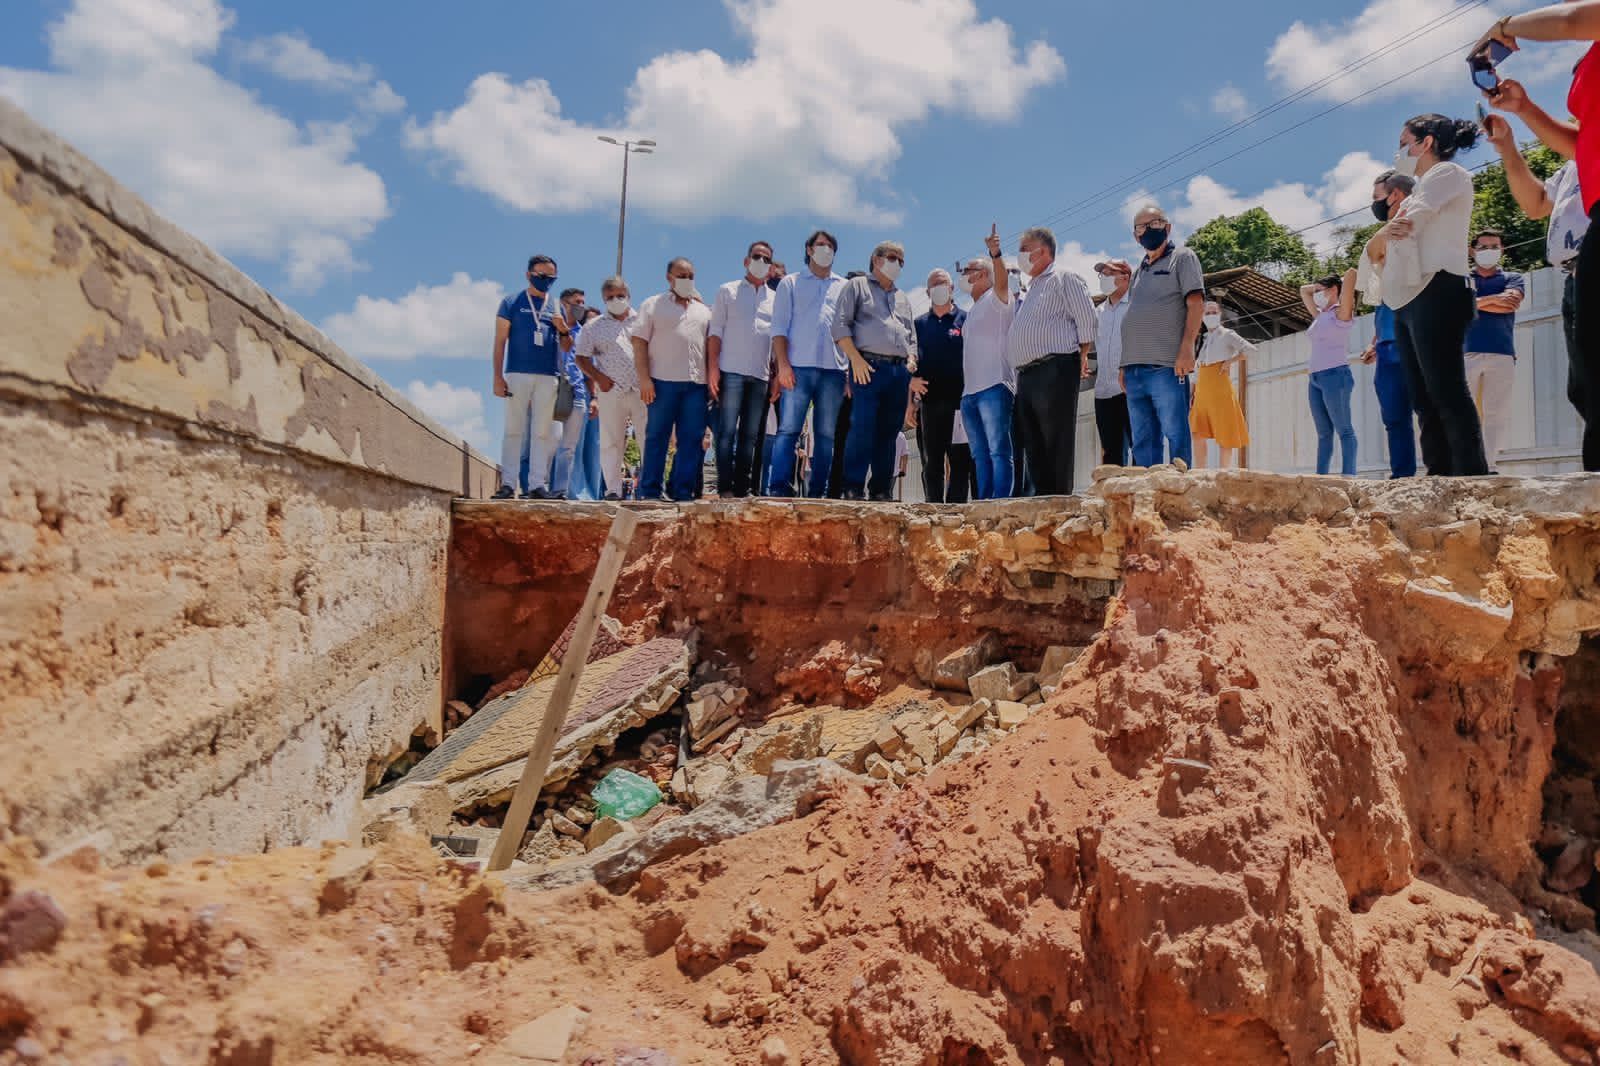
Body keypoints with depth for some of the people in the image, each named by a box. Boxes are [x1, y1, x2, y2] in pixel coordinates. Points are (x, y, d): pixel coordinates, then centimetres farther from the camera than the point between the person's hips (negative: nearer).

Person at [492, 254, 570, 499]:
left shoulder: (556, 307, 16)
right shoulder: (511, 303, 7)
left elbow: (567, 348, 19)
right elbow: (499, 342, 4)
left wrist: (563, 330, -3)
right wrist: (498, 377, -5)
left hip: (548, 377, 3)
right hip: (517, 374, -3)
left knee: (542, 432, 1)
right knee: (514, 430, -3)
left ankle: (537, 484, 2)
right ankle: (508, 483, -3)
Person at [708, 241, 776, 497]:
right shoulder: (728, 291, 9)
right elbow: (715, 332, 3)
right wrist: (712, 368, -8)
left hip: (761, 375, 3)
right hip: (732, 371, -3)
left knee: (750, 435, 3)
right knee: (727, 430, -6)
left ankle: (743, 488, 6)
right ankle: (725, 487, -5)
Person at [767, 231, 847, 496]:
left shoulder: (844, 287, 21)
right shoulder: (791, 283, 14)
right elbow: (779, 326, 5)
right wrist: (782, 364, -8)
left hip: (834, 368, 3)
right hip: (799, 366, -3)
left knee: (826, 434, 1)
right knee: (788, 429, -11)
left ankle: (818, 492, 3)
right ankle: (779, 489, -14)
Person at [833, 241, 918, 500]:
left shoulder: (903, 298, 28)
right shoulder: (856, 287, 9)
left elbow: (912, 336, 28)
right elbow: (840, 325, -3)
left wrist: (911, 360, 7)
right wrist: (856, 359, -13)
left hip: (899, 371, 6)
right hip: (868, 367, -6)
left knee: (888, 433, 4)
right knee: (862, 429, -13)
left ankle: (881, 490, 7)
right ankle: (854, 489, -12)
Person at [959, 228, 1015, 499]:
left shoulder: (997, 299, 4)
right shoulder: (972, 311, 27)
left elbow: (1002, 281, -19)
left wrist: (995, 253, -37)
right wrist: (963, 391, 17)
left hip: (994, 387, -8)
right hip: (969, 392, 8)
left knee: (999, 451, -12)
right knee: (980, 455, 6)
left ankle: (1000, 503, -17)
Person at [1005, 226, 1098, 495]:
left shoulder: (1063, 277, 3)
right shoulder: (1033, 288, 29)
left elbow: (1086, 316, -6)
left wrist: (1083, 356, -9)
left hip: (1055, 371, -9)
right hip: (1026, 376, 9)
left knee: (1057, 444, -11)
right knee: (1034, 447, 5)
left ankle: (1061, 499, -11)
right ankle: (1043, 498, 8)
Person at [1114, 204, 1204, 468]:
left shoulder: (1183, 257, 7)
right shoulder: (1139, 271, 25)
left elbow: (1196, 303, -5)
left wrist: (1186, 349, -17)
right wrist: (1125, 365, 16)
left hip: (1166, 366, -7)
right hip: (1134, 369, 7)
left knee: (1176, 436, -9)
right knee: (1142, 442, 6)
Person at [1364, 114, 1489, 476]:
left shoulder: (1447, 172, 5)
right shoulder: (1420, 191, 31)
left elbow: (1409, 224, -10)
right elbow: (1377, 252, 19)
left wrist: (1378, 240, 10)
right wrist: (1383, 237, -3)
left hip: (1436, 293, -9)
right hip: (1408, 300, 9)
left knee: (1447, 393, -16)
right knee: (1425, 401, 1)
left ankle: (1471, 480, -20)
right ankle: (1440, 480, -1)